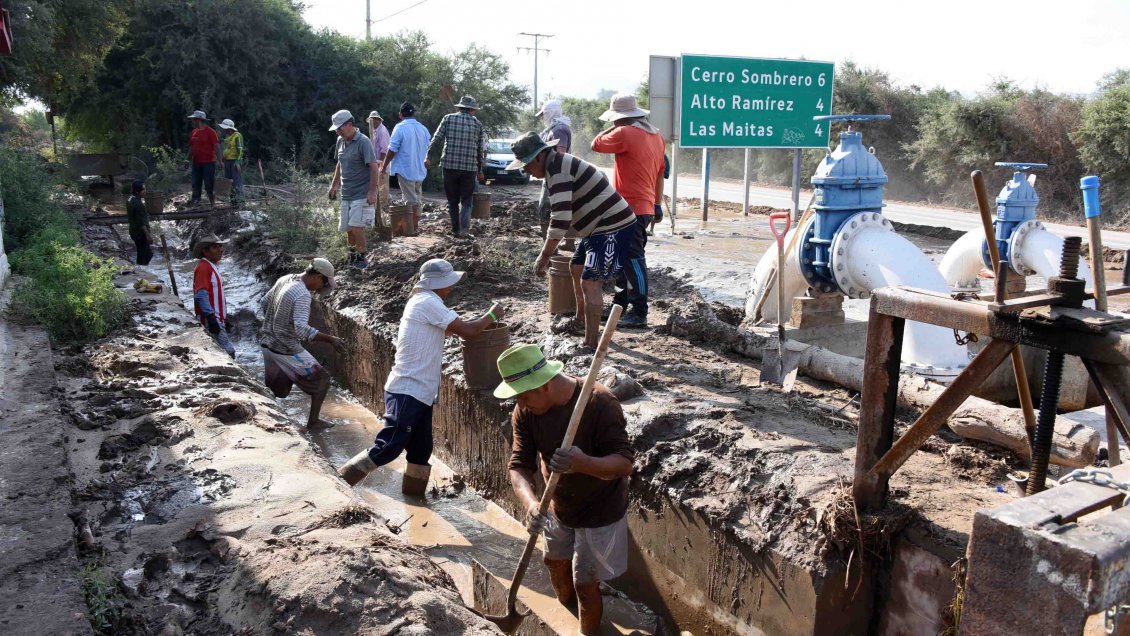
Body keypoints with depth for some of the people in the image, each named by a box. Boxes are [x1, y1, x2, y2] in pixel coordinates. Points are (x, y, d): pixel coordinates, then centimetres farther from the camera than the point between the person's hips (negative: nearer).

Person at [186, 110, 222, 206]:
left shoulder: (210, 132, -7)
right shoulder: (193, 132, 13)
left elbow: (216, 146, -10)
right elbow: (191, 147, 20)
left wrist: (220, 161, -15)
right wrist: (188, 160, 17)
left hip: (208, 163, -6)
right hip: (196, 163, 6)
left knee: (209, 184, -3)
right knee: (196, 184, 5)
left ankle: (213, 202, 5)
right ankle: (195, 201, 7)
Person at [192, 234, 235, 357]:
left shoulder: (213, 266, 16)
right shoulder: (203, 267, -14)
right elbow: (201, 295, -21)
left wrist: (224, 317, 22)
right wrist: (211, 317, -25)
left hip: (218, 319, 10)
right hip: (210, 320, -10)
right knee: (228, 351, -14)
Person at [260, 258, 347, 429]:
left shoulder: (285, 279, 2)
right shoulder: (303, 295, -24)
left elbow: (265, 302, 17)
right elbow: (302, 329, -36)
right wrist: (331, 339, -35)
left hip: (267, 343, 8)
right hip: (285, 349, -8)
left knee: (277, 390, 22)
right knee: (322, 378, 7)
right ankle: (313, 421, 12)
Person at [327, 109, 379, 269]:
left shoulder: (363, 142, -13)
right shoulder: (341, 141, 9)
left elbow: (373, 167, -16)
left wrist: (372, 191, -20)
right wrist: (334, 185, 22)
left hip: (362, 194, -7)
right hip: (346, 194, 7)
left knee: (356, 227, -12)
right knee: (347, 228, 10)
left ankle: (361, 257, 5)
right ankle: (352, 253, 31)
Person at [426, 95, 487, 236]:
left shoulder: (448, 118, 5)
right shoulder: (477, 123, 7)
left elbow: (436, 139, -3)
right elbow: (480, 150, 9)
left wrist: (428, 156, 3)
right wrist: (480, 170, 17)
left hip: (449, 165, 0)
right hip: (470, 167, 0)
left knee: (452, 200, 12)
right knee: (466, 200, 7)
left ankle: (455, 229, 15)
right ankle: (464, 228, -11)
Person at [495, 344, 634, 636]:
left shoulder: (599, 403, -32)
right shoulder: (525, 411, -17)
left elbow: (624, 462, -32)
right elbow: (519, 465, -20)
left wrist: (583, 463, -52)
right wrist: (531, 503, -41)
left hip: (600, 512, -6)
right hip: (559, 508, 6)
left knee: (585, 584, 5)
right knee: (556, 563, 26)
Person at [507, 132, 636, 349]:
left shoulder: (557, 169, -20)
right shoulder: (559, 165, 12)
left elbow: (560, 219, -28)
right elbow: (560, 215, 22)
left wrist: (544, 255, -22)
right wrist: (549, 248, 21)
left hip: (613, 228, -11)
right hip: (599, 226, 11)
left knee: (590, 283, -14)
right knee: (576, 268, 24)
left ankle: (591, 344, -10)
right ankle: (582, 322, 39)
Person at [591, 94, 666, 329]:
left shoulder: (624, 133, -13)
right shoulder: (656, 136, 14)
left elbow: (596, 144, -2)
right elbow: (660, 173, 17)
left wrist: (613, 128, 8)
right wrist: (658, 205, 21)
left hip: (630, 208, -9)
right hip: (646, 207, 9)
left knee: (633, 259, -8)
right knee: (626, 257, 18)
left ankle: (639, 313, -7)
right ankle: (621, 303, 27)